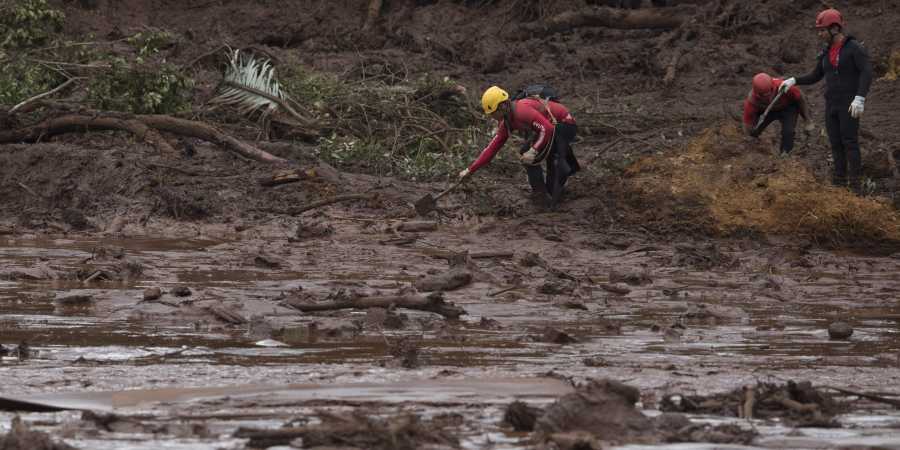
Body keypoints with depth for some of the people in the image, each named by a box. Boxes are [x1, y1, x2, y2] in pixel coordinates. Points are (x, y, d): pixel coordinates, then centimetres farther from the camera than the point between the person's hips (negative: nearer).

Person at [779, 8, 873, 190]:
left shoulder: (855, 47, -11)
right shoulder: (827, 53, 12)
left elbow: (866, 73, -20)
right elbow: (815, 77, 20)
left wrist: (860, 98, -31)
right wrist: (793, 81, 6)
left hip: (850, 104, -7)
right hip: (832, 105, 7)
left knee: (850, 142, -10)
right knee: (836, 144, 6)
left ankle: (854, 185, -9)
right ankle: (839, 182, 12)